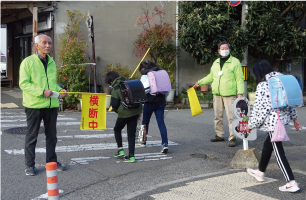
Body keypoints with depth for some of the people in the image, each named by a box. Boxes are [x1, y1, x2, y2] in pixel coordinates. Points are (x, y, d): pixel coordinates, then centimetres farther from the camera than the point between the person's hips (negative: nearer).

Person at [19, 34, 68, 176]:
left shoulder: (52, 62, 12)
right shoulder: (28, 62, -7)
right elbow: (23, 84, -13)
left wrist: (59, 90, 0)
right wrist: (42, 91, -22)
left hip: (51, 104, 6)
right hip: (34, 105, -6)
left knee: (51, 135, 14)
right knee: (32, 136, 5)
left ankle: (51, 161, 27)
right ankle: (30, 165, 15)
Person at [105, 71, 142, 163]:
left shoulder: (115, 90, -10)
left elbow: (114, 104, -12)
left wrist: (117, 110, 12)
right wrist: (139, 111, 19)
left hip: (124, 113, -5)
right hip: (135, 111, 5)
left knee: (117, 129, 20)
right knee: (131, 133, 10)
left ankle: (120, 150, 9)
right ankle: (131, 156, 9)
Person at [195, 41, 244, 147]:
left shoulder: (235, 62, -1)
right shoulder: (216, 63, 16)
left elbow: (239, 79, -4)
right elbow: (211, 77, 28)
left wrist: (240, 92, -12)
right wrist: (200, 82, 25)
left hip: (229, 94, -6)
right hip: (217, 94, 6)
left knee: (231, 117, -7)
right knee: (218, 116, 11)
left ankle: (232, 138, 0)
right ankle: (219, 135, 23)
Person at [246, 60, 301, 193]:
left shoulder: (262, 86, -16)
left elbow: (260, 108, -16)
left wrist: (251, 124, -4)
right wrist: (294, 117, 20)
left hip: (272, 122, -9)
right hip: (283, 118, 9)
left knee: (278, 151, -3)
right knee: (268, 144, 23)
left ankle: (292, 184, -4)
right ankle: (260, 172, 39)